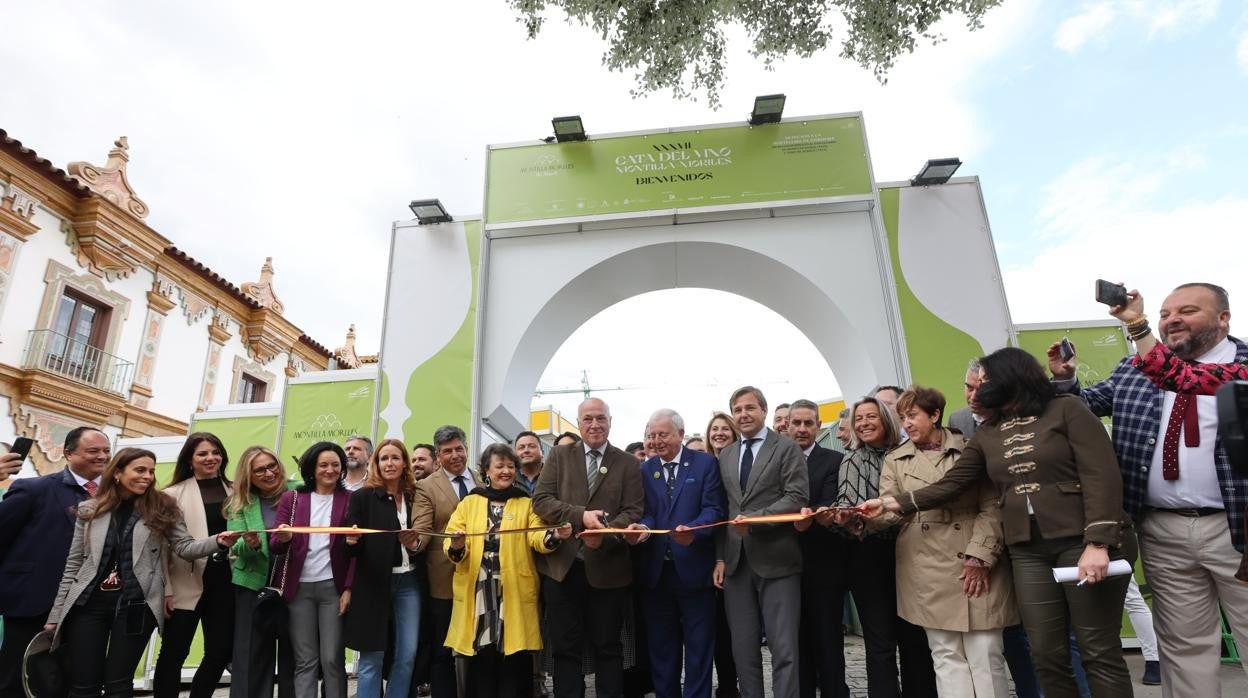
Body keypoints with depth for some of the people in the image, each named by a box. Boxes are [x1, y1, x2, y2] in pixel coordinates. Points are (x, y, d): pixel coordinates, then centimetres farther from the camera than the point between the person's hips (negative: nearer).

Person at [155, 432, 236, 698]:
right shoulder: (174, 494, 0)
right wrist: (165, 589, -9)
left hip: (225, 582, 4)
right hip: (187, 584, -3)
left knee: (221, 652, 9)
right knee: (173, 654, 6)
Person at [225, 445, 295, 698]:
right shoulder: (240, 504, 5)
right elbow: (236, 547, -2)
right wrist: (250, 544, -23)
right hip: (254, 587, 1)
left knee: (292, 655, 8)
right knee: (252, 658, 6)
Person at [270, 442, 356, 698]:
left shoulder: (350, 500, 2)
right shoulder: (291, 499, 6)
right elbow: (275, 547, 2)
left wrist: (348, 588, -6)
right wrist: (283, 538, -21)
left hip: (333, 587, -1)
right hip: (300, 588, 1)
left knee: (332, 658, 1)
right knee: (305, 660, 6)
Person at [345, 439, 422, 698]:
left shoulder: (414, 496, 7)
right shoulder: (363, 496, -3)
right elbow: (352, 547, -4)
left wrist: (415, 543, -9)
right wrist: (352, 541, -26)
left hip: (408, 581, 4)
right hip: (373, 582, -3)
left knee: (407, 656, 6)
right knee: (371, 659, 3)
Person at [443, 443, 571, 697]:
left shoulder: (526, 504, 8)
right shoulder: (469, 502, 10)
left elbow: (537, 538, -5)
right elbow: (450, 540, 3)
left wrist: (554, 536, -27)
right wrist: (456, 546, -21)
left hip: (514, 591, -1)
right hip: (478, 590, 1)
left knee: (514, 662, 1)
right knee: (481, 660, 5)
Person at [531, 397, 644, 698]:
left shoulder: (628, 463, 4)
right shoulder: (559, 455, 6)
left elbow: (634, 511, -4)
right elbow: (541, 500, -4)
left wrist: (605, 533, -23)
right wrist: (581, 515, -18)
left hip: (608, 568, 0)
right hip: (562, 564, 1)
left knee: (608, 647, 12)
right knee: (564, 647, 11)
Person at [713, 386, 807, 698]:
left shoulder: (787, 448, -1)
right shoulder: (725, 454, 15)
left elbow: (797, 498, -10)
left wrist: (753, 519, -20)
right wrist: (720, 557, 7)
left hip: (775, 560, -5)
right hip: (737, 562, 5)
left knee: (784, 649, -1)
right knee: (743, 650, 10)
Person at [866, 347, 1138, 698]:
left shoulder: (1066, 409, -2)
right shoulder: (986, 434, 12)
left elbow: (1102, 475, -10)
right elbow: (950, 484, 9)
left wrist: (1098, 542, -19)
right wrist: (894, 503, 0)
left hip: (1082, 541, -4)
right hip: (1027, 552, 5)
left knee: (1100, 653, 2)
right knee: (1047, 656, 7)